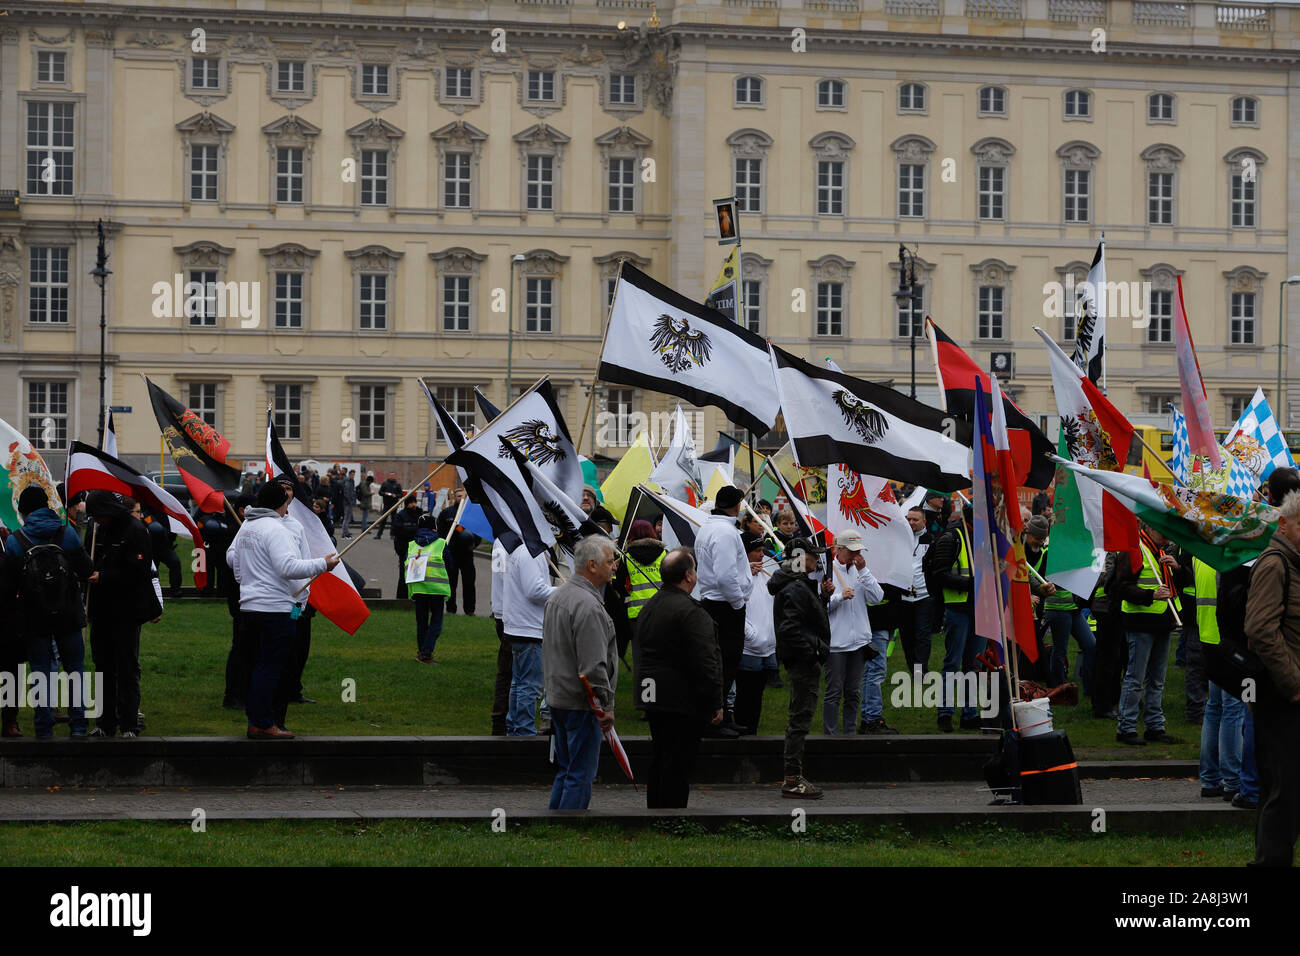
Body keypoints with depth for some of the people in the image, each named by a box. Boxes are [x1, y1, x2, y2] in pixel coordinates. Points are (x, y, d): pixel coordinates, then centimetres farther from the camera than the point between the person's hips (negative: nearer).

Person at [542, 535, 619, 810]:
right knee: (581, 775, -5)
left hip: (556, 697, 10)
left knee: (565, 771, 17)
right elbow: (594, 666, -24)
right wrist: (607, 705, -16)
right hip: (581, 704, -10)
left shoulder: (556, 596, 12)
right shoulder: (588, 605, -21)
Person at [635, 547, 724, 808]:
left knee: (659, 760, 17)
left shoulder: (649, 606, 12)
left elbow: (639, 652, 17)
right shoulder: (689, 610, -18)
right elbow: (704, 661, -20)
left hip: (653, 698, 9)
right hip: (683, 700, -9)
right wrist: (716, 703, -14)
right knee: (678, 765, -5)